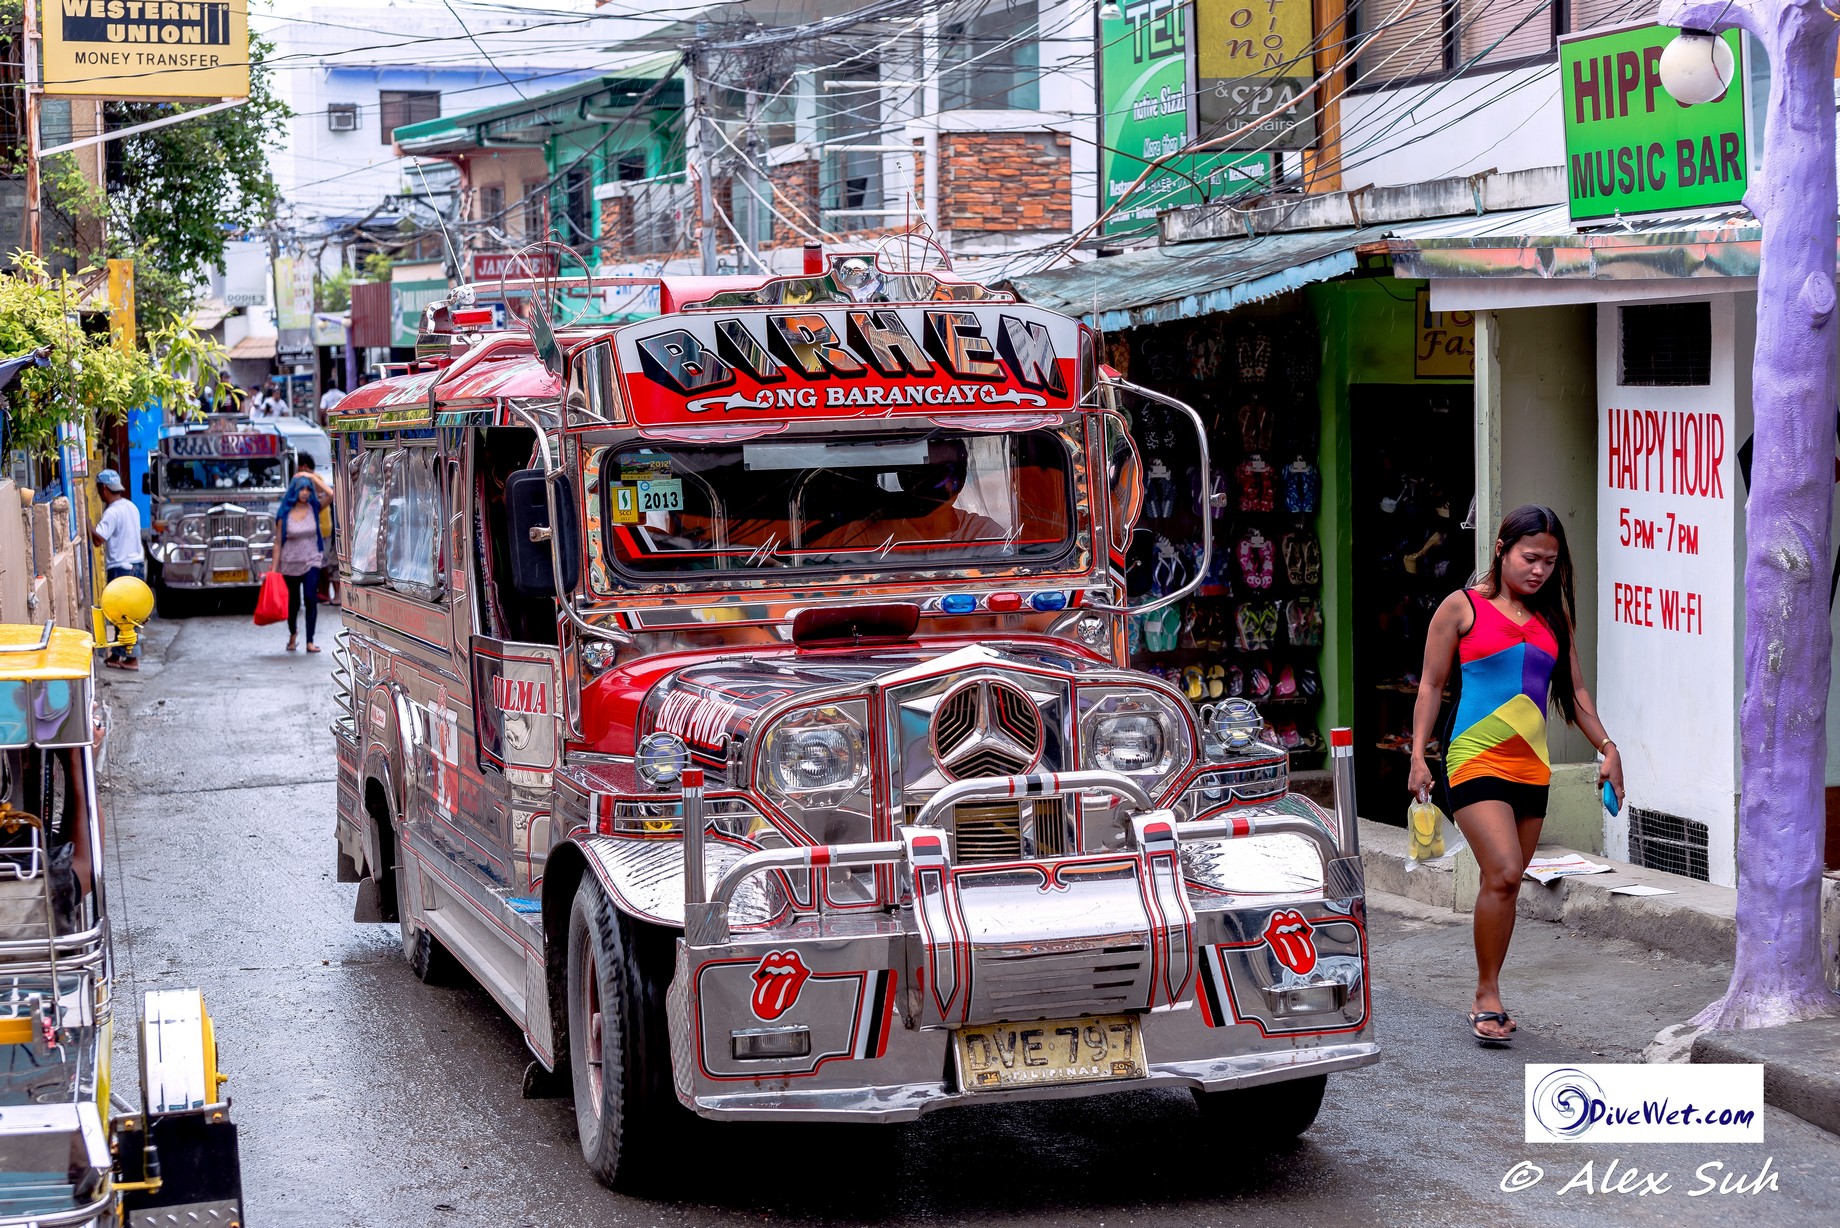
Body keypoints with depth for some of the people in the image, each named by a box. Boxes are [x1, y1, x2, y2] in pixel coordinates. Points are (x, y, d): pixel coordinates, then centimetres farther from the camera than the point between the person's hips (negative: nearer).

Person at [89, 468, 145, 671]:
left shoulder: (112, 512, -18)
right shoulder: (131, 506, 11)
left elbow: (98, 539, -25)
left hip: (122, 568, -9)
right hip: (136, 563, 9)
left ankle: (131, 658, 0)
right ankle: (117, 654, 20)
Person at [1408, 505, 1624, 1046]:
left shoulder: (1554, 616, 13)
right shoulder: (1462, 607, 1)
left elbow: (1574, 691, 20)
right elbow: (1431, 684, 3)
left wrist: (1607, 747, 10)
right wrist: (1418, 755, -4)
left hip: (1532, 765, 5)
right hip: (1475, 758, -5)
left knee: (1507, 884, 6)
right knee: (1502, 874, -18)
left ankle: (1487, 998, 17)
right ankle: (1487, 996, -7)